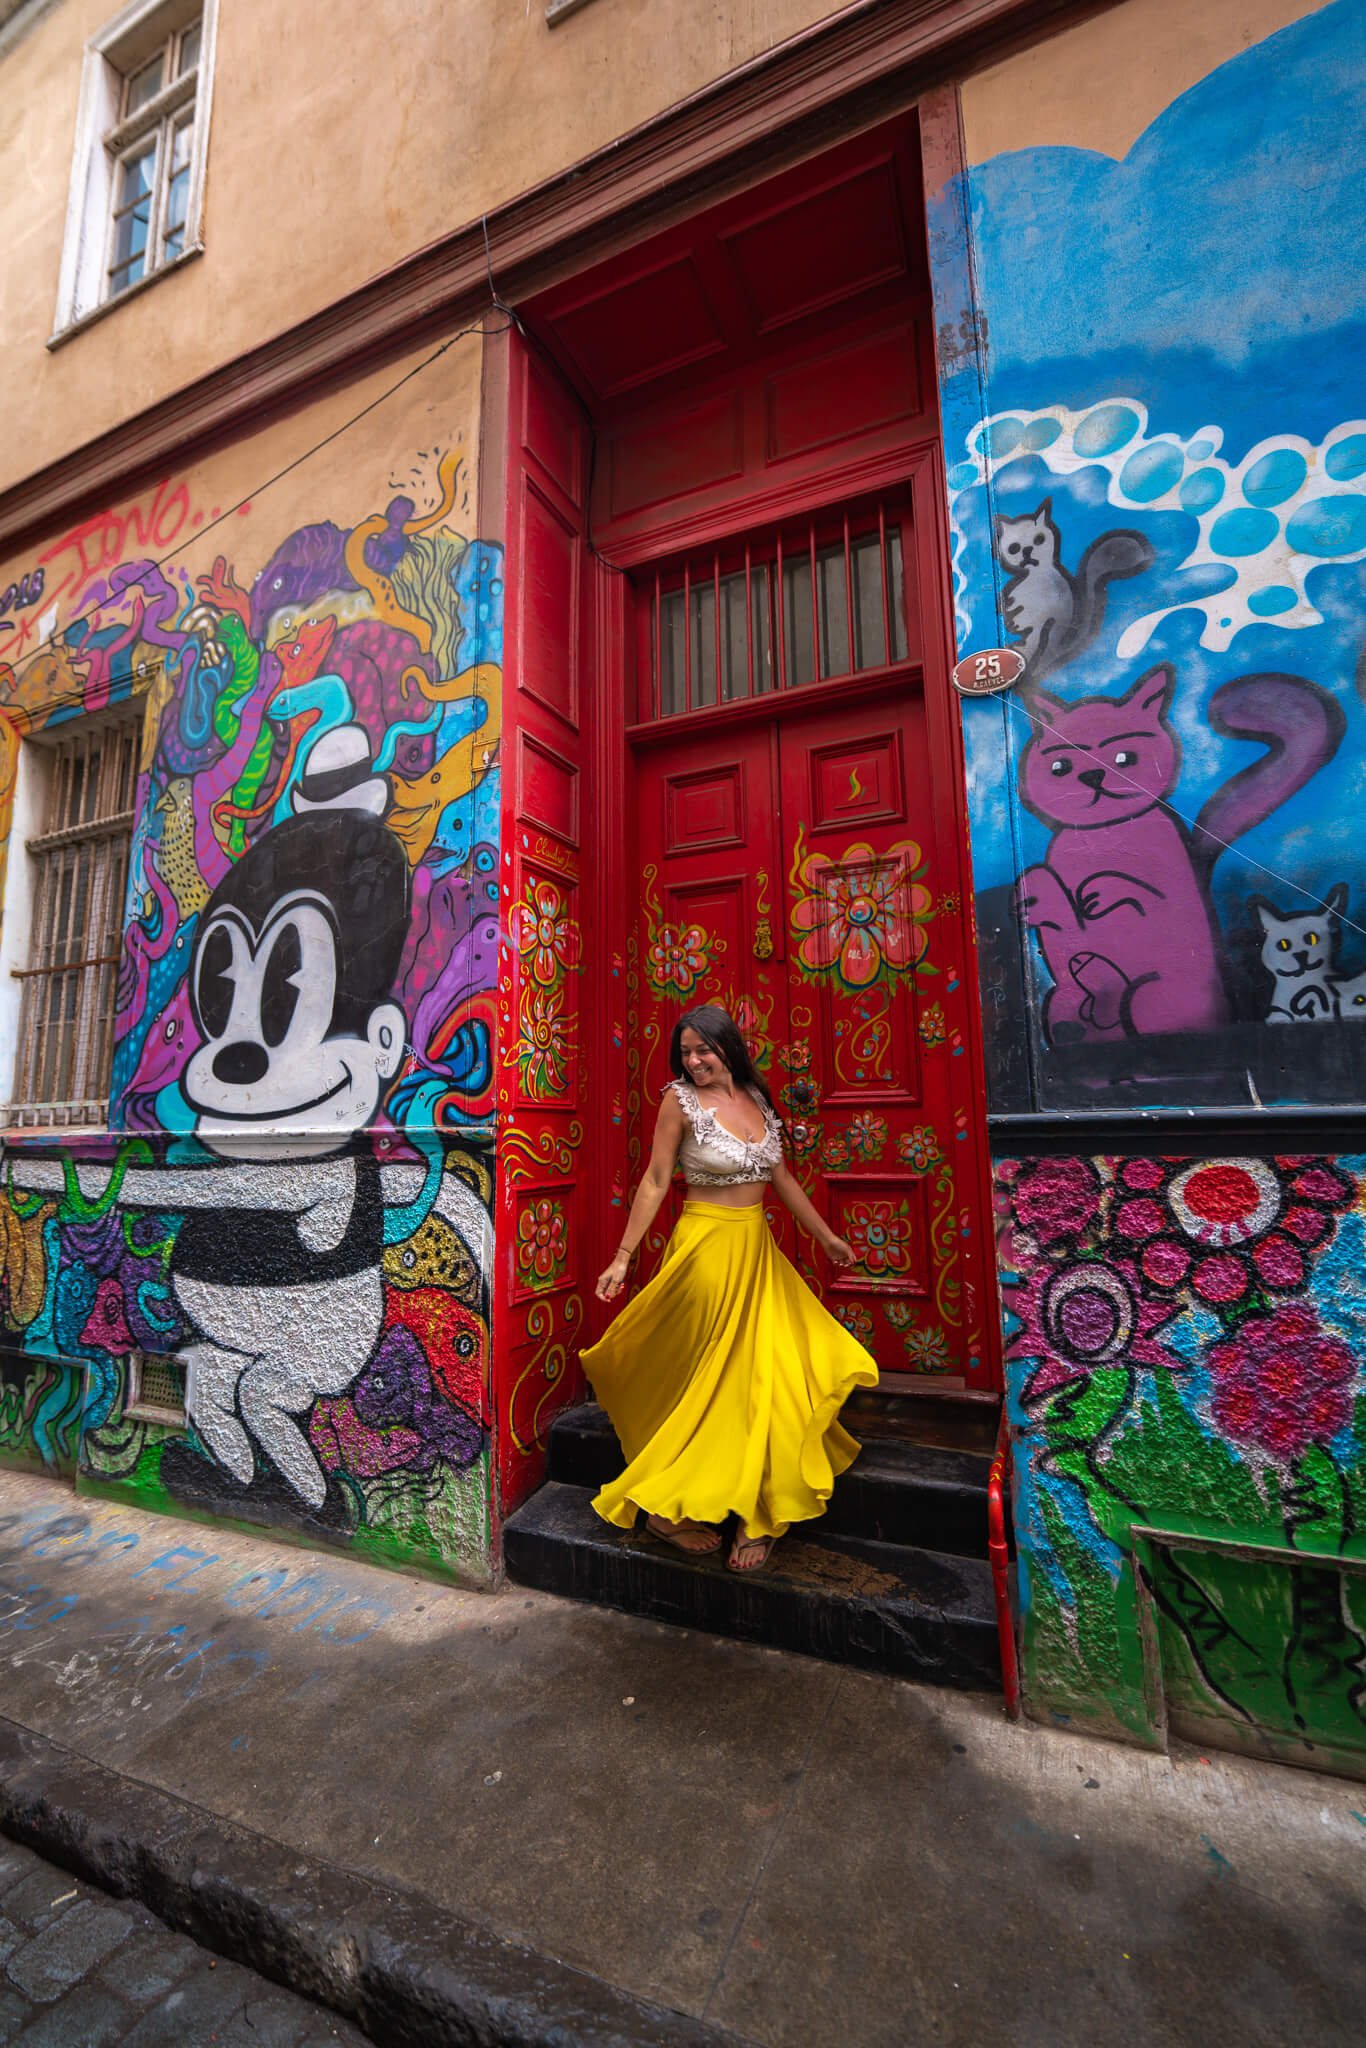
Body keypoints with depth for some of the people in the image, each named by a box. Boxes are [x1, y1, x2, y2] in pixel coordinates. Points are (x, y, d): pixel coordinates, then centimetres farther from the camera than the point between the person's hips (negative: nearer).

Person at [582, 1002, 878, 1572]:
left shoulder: (756, 1097, 7)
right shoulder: (680, 1100, -8)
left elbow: (781, 1177, 14)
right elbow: (654, 1181, -6)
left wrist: (827, 1237, 18)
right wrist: (622, 1257, -8)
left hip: (757, 1248, 6)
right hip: (707, 1245, -6)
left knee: (769, 1372, 5)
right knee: (713, 1377, 2)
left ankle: (752, 1513, 21)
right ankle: (666, 1505, 21)